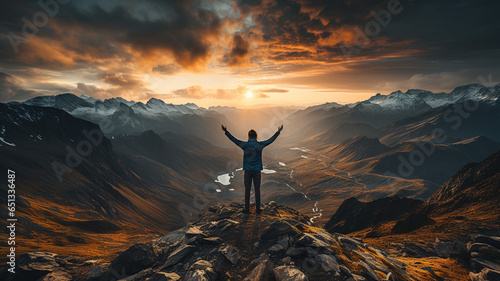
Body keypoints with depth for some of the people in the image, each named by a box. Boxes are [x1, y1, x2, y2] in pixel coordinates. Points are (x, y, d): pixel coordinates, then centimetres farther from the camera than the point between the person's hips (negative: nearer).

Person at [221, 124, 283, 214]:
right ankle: (257, 209, 14)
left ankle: (247, 209, 13)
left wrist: (226, 131, 11)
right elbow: (271, 139, 3)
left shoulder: (245, 145, -6)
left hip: (248, 170, 0)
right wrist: (278, 132, 12)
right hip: (257, 170, 0)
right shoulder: (260, 145, -6)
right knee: (257, 189, 7)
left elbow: (234, 139, 1)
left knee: (247, 190, 7)